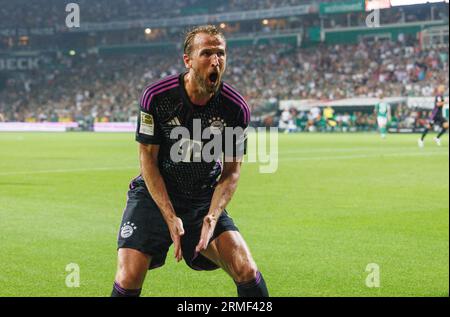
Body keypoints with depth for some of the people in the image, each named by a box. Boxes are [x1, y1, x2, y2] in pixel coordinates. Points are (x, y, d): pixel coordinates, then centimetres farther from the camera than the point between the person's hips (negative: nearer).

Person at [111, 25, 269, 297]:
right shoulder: (156, 97, -17)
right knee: (129, 279, -16)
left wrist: (213, 216, -19)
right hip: (154, 195, -1)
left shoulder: (237, 108, -12)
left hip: (205, 198, 2)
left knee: (246, 271, -14)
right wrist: (170, 217, -18)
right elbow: (148, 160, -10)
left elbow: (231, 171, -3)